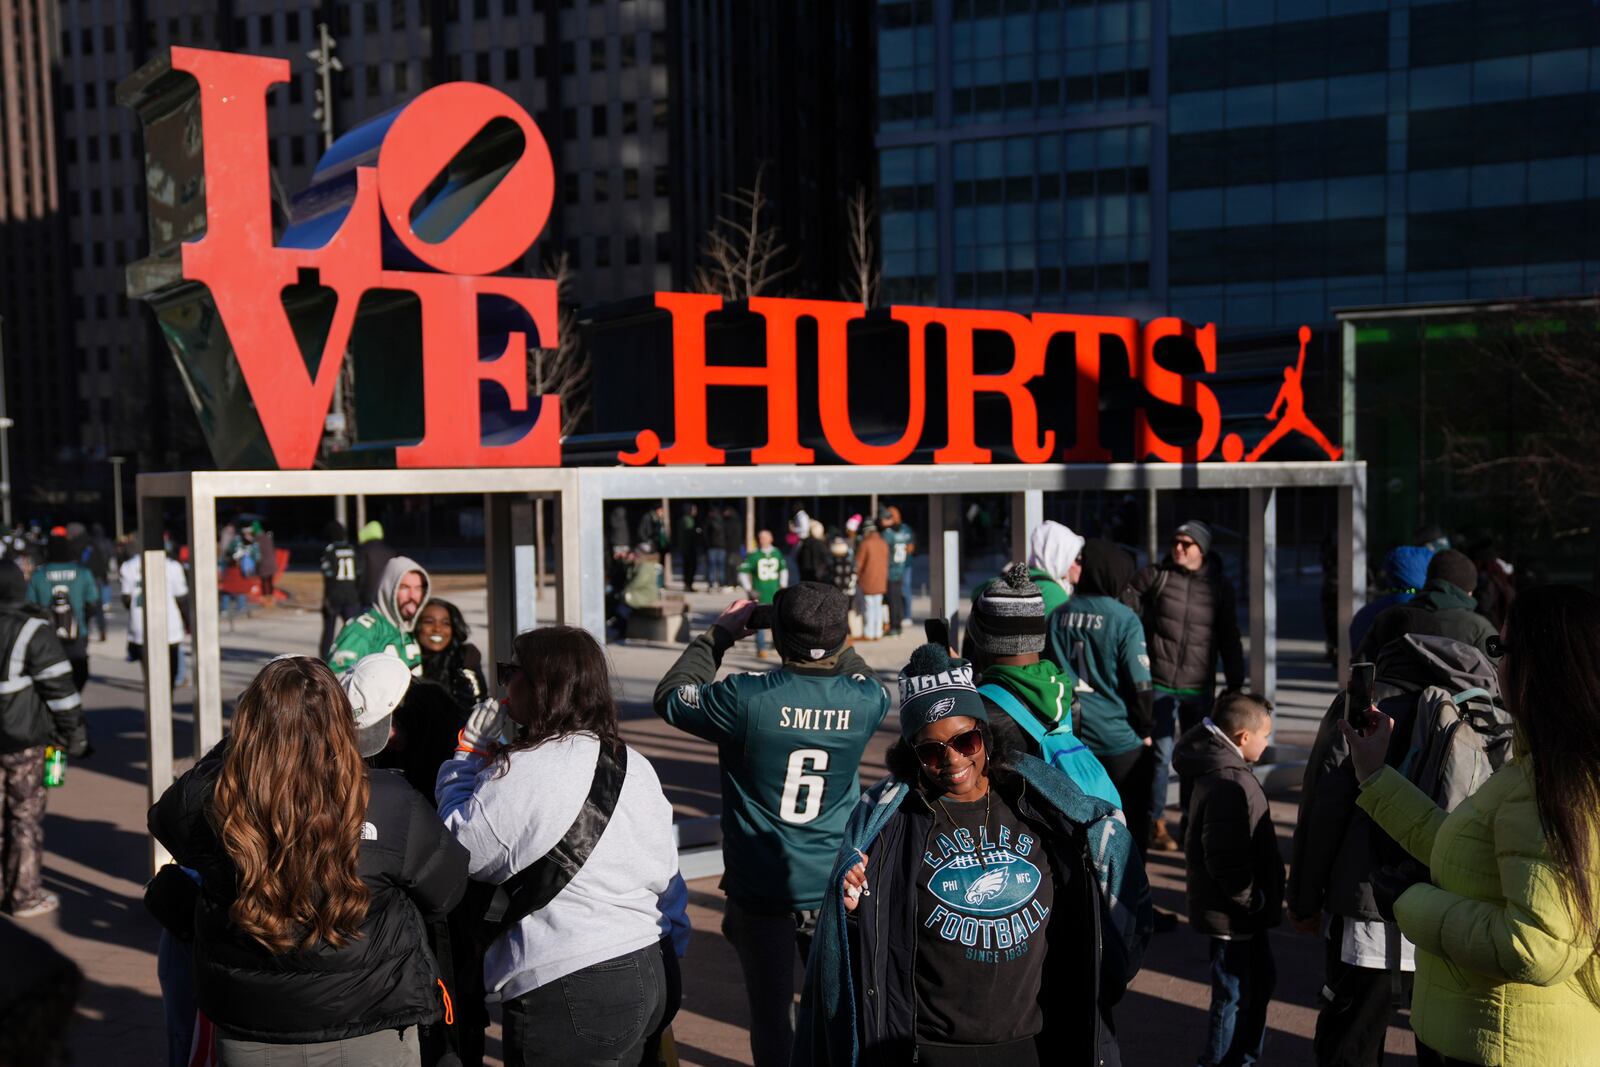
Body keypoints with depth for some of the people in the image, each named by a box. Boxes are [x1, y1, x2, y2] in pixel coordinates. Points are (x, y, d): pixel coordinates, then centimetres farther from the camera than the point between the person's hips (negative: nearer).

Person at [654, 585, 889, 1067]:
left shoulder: (747, 697, -21)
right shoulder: (864, 701, -12)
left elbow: (670, 698, -3)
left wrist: (719, 634, 4)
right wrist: (832, 643, 11)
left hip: (761, 888, -2)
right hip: (834, 886, 3)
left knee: (771, 1012, 13)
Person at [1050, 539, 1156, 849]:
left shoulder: (1059, 616, 0)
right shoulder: (1123, 619, -13)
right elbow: (1140, 683, -12)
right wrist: (1144, 731, 3)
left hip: (1070, 739, 5)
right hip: (1120, 741, -4)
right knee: (1131, 825, 9)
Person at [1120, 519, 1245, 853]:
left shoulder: (1219, 586, 5)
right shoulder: (1154, 576, -1)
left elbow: (1229, 640, 11)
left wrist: (1235, 685, 9)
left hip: (1199, 687, 2)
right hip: (1160, 684, -2)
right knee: (1160, 753, -4)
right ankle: (1156, 824, 8)